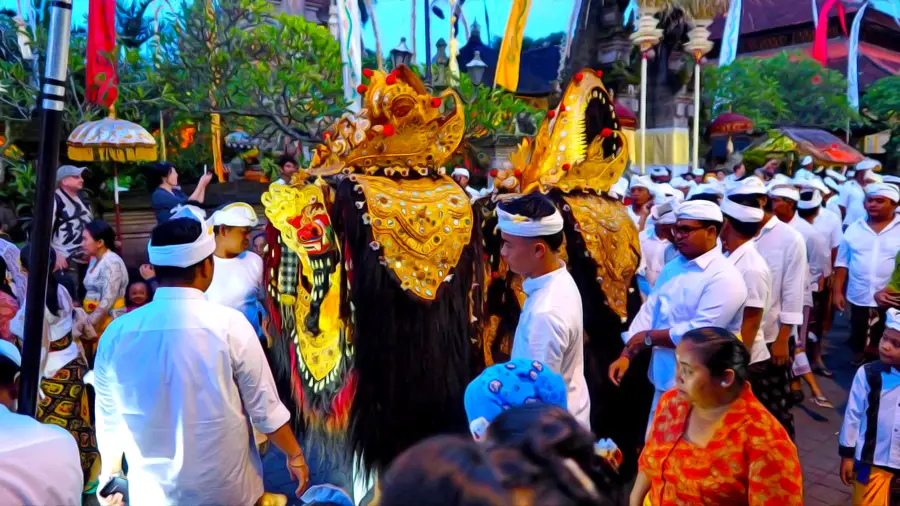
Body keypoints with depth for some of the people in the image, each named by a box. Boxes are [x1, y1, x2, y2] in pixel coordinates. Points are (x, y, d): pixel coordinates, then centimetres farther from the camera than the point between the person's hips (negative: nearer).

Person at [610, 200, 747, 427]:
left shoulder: (724, 278, -18)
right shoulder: (672, 267, 8)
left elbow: (701, 332, -25)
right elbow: (649, 311, 5)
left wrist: (649, 337, -14)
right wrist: (626, 354, -4)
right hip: (665, 380, 8)